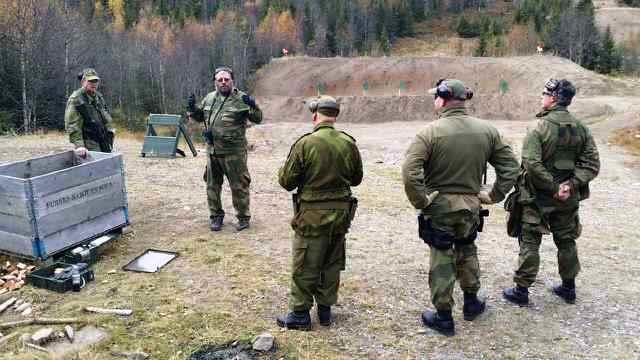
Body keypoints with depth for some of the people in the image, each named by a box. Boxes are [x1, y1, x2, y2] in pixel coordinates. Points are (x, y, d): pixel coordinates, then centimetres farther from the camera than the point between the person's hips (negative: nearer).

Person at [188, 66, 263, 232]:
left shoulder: (241, 99, -6)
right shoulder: (209, 98, 9)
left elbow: (258, 119, -8)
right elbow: (199, 117, 22)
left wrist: (253, 106, -26)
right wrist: (193, 108, 2)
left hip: (234, 152, -5)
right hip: (212, 150, 5)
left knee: (238, 186, 4)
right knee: (212, 185, 14)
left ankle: (243, 217, 18)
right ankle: (216, 216, 29)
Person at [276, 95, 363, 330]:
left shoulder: (305, 144, -16)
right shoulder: (349, 143, -4)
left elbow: (286, 181, -10)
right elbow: (356, 179, 8)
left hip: (312, 215, -4)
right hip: (341, 213, 4)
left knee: (304, 267, 9)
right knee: (332, 264, 18)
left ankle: (300, 314, 18)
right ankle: (325, 309, 28)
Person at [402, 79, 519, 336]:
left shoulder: (430, 132, -16)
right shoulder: (486, 130, -1)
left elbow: (410, 173, -26)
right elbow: (510, 166, 2)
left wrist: (420, 202, -14)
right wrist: (494, 195, 7)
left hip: (439, 206, -4)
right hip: (471, 205, 4)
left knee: (441, 260, 8)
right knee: (467, 252, 25)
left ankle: (443, 317, 20)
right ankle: (471, 302, 39)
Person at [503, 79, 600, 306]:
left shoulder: (540, 128, -16)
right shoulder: (581, 128, 1)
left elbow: (532, 165, -24)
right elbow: (592, 164, -2)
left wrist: (553, 187, -16)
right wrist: (571, 185, -10)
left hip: (538, 196, -5)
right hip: (568, 199, 5)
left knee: (529, 243, 5)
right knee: (566, 242, 19)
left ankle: (521, 290, 12)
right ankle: (568, 288, 32)